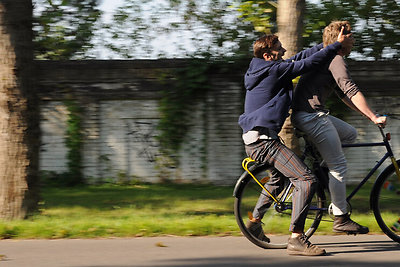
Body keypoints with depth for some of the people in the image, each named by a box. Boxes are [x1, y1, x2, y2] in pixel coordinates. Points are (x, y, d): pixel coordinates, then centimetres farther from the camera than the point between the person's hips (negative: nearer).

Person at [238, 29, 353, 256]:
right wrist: (338, 45, 0)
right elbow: (308, 63, -10)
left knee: (280, 175, 35)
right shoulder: (274, 70, -11)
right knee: (306, 180, -17)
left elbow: (299, 58, 24)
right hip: (264, 140, -11)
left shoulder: (258, 71, 16)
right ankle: (296, 239, -21)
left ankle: (255, 222, 37)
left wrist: (326, 45, 23)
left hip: (253, 139, 11)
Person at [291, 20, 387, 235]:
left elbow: (344, 95, 27)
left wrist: (368, 115, 22)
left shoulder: (325, 58, 24)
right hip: (311, 115, -10)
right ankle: (341, 219, -5)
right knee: (339, 166, -7)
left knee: (350, 134, 21)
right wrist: (374, 117, -19)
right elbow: (351, 91, -19)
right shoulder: (335, 60, -9)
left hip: (315, 115, 10)